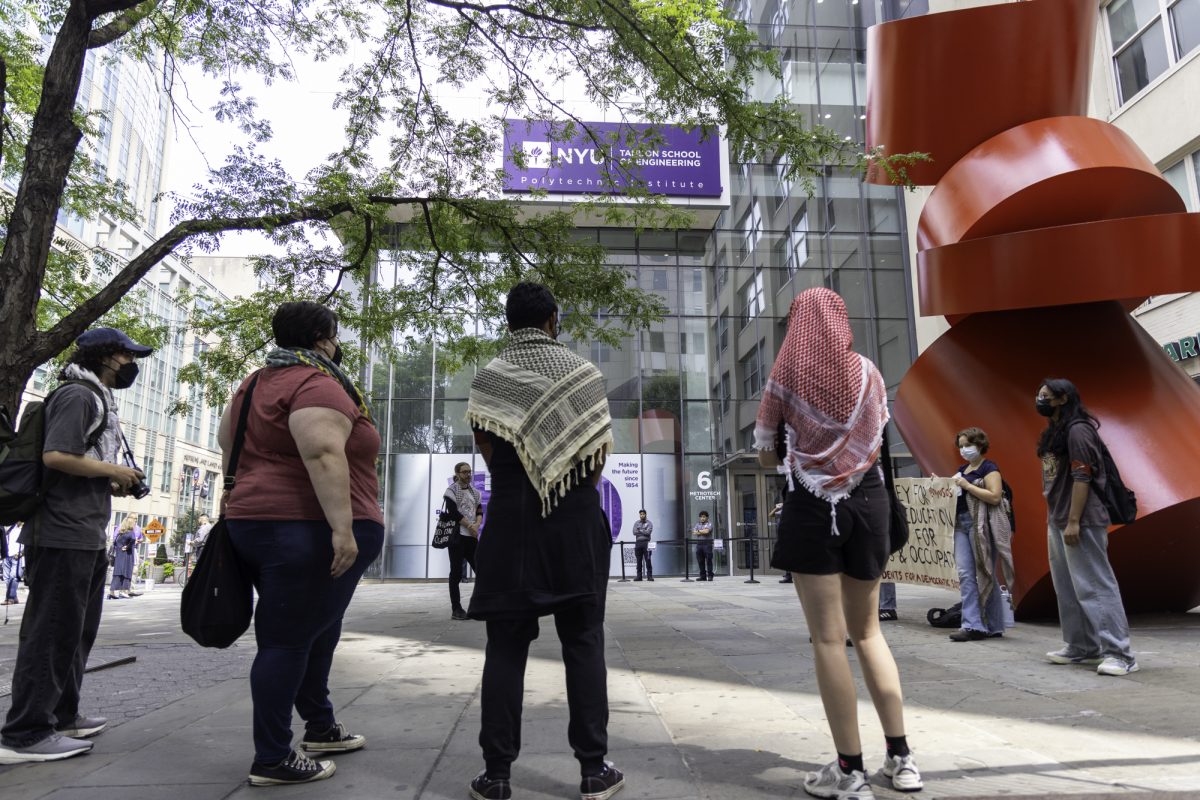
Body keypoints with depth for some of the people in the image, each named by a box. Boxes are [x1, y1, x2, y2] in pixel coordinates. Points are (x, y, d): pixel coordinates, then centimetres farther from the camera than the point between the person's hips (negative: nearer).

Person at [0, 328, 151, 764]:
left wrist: (115, 483, 11)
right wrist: (114, 471, -10)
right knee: (52, 632, -6)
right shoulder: (77, 394, -9)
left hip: (88, 537, 10)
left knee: (77, 632, 15)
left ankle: (61, 716, 25)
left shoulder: (99, 400, 21)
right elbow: (56, 456, -21)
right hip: (64, 535, -10)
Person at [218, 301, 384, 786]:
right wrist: (342, 527, -28)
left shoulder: (258, 383, 17)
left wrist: (245, 496, 32)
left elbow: (228, 437, 26)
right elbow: (324, 455, -26)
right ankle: (272, 760, 7)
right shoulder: (317, 385, -14)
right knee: (288, 641, -3)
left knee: (316, 632, 19)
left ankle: (320, 728, 31)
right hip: (308, 532, -10)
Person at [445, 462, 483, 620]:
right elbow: (454, 513, -13)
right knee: (456, 573, -3)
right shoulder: (451, 491, -3)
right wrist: (470, 526, -11)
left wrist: (476, 525, -12)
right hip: (457, 536, -6)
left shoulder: (475, 492, 15)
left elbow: (479, 512, 8)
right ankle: (456, 609, 2)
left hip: (472, 536, 6)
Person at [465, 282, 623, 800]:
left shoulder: (488, 378, 0)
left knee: (505, 646, 7)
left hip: (510, 521, 1)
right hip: (577, 522, 0)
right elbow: (599, 453, 0)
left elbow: (487, 453, 2)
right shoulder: (583, 373, -2)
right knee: (583, 643, 8)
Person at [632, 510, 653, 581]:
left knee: (648, 560, -6)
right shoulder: (636, 523, 15)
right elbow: (634, 532, 0)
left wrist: (640, 531, -3)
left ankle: (649, 576, -4)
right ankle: (639, 576, 8)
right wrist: (643, 532, -6)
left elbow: (648, 532, -10)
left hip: (646, 543, -3)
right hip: (638, 542, 3)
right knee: (639, 560, 5)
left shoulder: (649, 523, 6)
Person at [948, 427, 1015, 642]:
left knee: (985, 575, -1)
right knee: (965, 574, -1)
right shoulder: (962, 470, 19)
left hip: (983, 525, -7)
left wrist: (967, 485, -16)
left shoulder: (988, 467, -4)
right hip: (962, 524, 7)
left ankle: (994, 626, 7)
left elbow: (995, 496, -15)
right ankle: (972, 625, 2)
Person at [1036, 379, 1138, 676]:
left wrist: (1073, 522, -21)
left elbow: (1082, 477, -18)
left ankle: (1120, 654, -1)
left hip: (1082, 522, -10)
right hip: (1057, 521, 10)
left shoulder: (1078, 430, -12)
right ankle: (1081, 648, 21)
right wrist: (1053, 519, 16)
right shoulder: (1054, 431, 16)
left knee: (1094, 587, -7)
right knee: (1068, 589, 13)